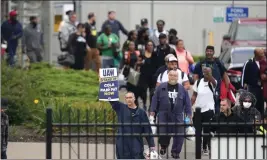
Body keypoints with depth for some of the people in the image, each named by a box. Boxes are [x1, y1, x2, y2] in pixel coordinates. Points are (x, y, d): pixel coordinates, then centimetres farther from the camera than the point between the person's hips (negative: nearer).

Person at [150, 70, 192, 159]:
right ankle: (163, 146, 27)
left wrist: (189, 115, 2)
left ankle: (175, 152, 9)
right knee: (163, 133, -3)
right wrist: (152, 114, 0)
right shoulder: (161, 87, 4)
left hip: (177, 116, 1)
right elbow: (155, 100, 4)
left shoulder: (182, 89, 7)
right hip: (164, 115, -1)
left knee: (179, 135, -4)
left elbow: (187, 103, 7)